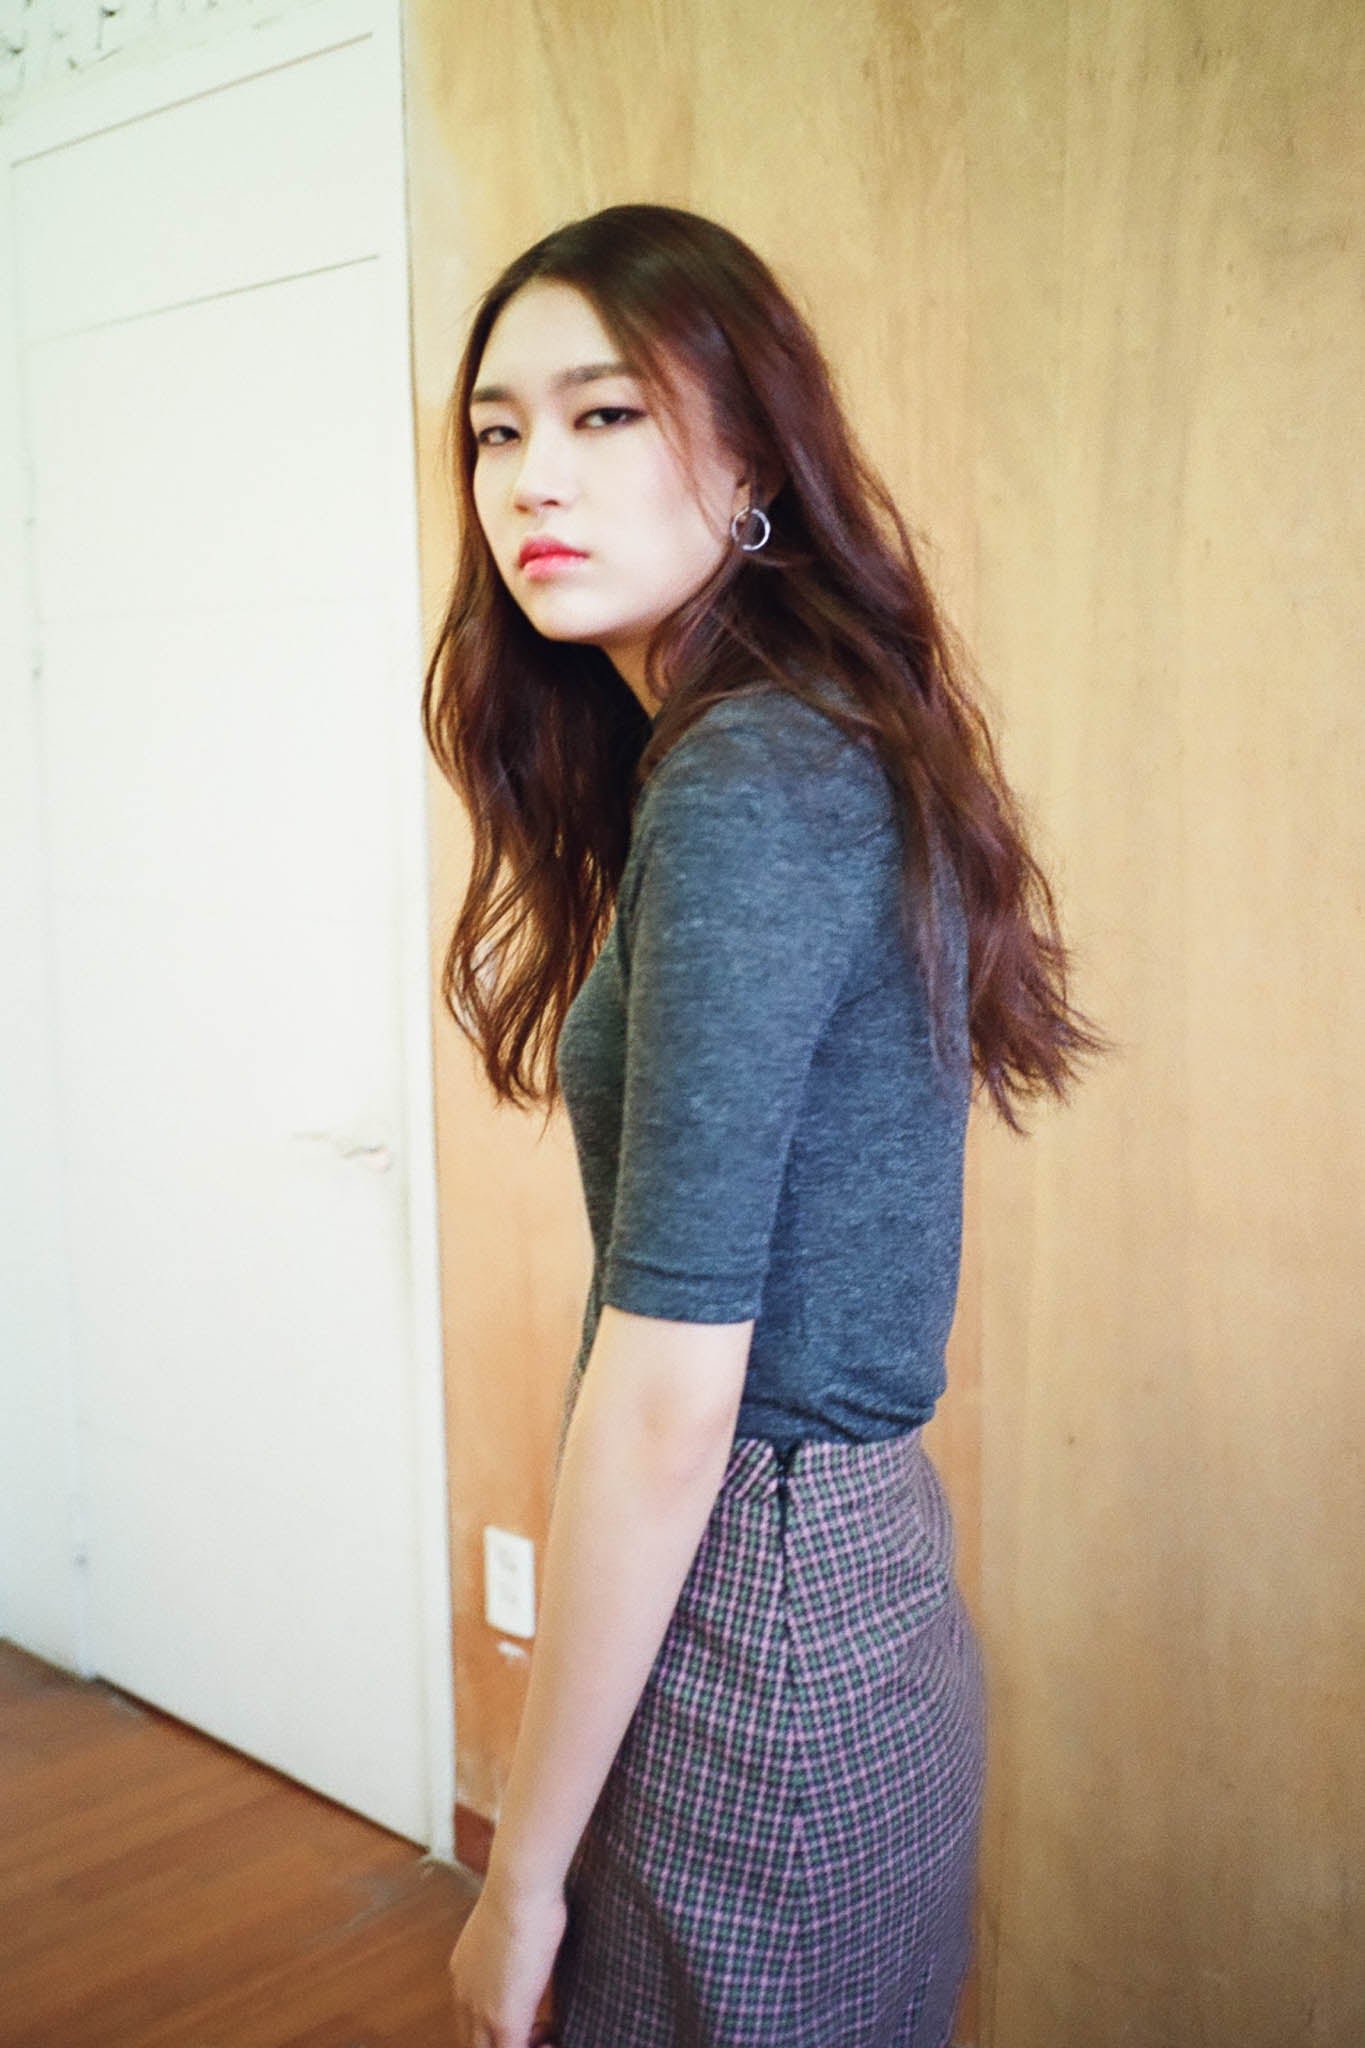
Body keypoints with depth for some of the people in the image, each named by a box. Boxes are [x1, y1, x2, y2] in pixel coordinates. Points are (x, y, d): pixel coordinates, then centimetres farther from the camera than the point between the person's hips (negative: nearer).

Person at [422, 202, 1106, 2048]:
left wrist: (522, 1874, -15)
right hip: (859, 1572, 9)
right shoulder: (835, 748, 7)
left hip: (749, 1618, -9)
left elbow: (670, 1397, -22)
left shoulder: (744, 790, -21)